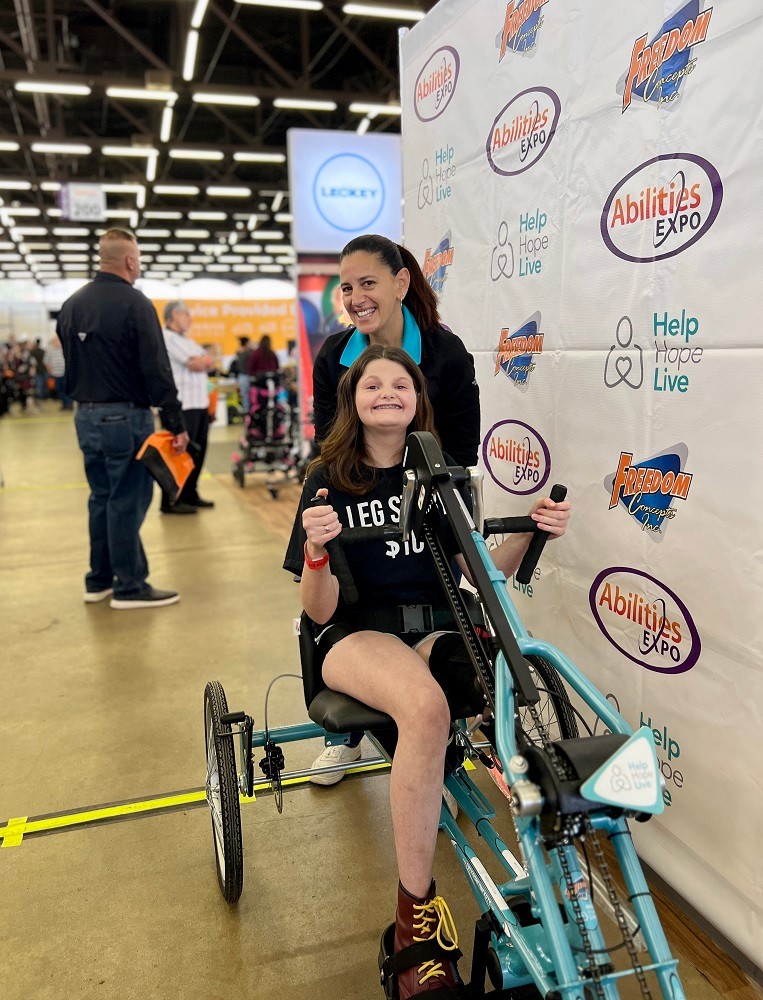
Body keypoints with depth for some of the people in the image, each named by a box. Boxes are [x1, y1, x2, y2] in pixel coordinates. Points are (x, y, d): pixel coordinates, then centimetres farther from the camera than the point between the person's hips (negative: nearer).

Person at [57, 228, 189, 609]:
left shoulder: (71, 305, 11)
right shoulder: (134, 303, -12)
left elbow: (69, 365, 17)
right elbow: (157, 370, -16)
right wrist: (176, 423, -13)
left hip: (85, 417, 8)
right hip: (125, 416, -8)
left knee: (102, 498, 15)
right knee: (128, 500, -1)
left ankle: (99, 580, 23)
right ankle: (129, 587, 6)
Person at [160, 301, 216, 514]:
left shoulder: (187, 340, 23)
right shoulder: (168, 338, -7)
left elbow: (209, 363, 15)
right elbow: (195, 364, -14)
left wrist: (199, 360, -4)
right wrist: (203, 360, 6)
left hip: (200, 403, 10)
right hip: (182, 405, -9)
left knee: (197, 451, 12)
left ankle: (190, 495, 22)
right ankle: (171, 501, -2)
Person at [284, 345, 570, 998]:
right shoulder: (329, 481, -1)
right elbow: (320, 610, -6)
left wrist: (530, 533, -9)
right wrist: (318, 551, -27)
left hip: (432, 627, 3)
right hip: (355, 635, -3)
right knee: (426, 708, -37)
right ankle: (416, 921, -21)